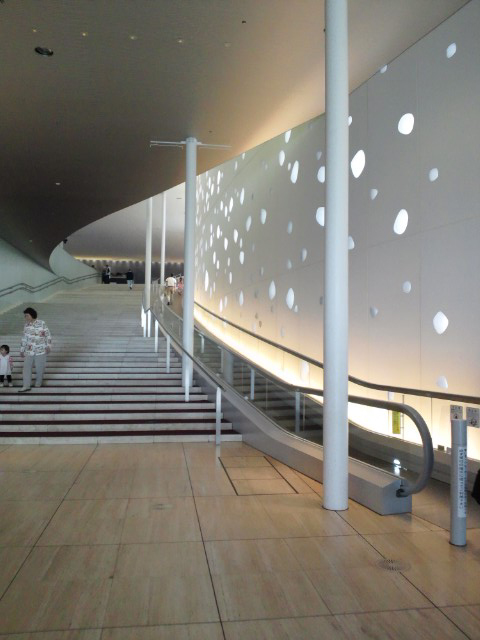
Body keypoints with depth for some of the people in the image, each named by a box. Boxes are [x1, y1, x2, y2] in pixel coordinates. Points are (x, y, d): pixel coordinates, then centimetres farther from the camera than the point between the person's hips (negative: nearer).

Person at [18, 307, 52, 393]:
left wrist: (48, 346, -13)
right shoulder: (26, 325, 4)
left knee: (39, 368, 7)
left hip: (40, 351, -4)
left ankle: (38, 383, 28)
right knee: (26, 367, -1)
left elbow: (48, 335, -4)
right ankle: (26, 386, 4)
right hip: (29, 351, 4)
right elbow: (24, 338, 11)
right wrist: (22, 350, 13)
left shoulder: (41, 324, -9)